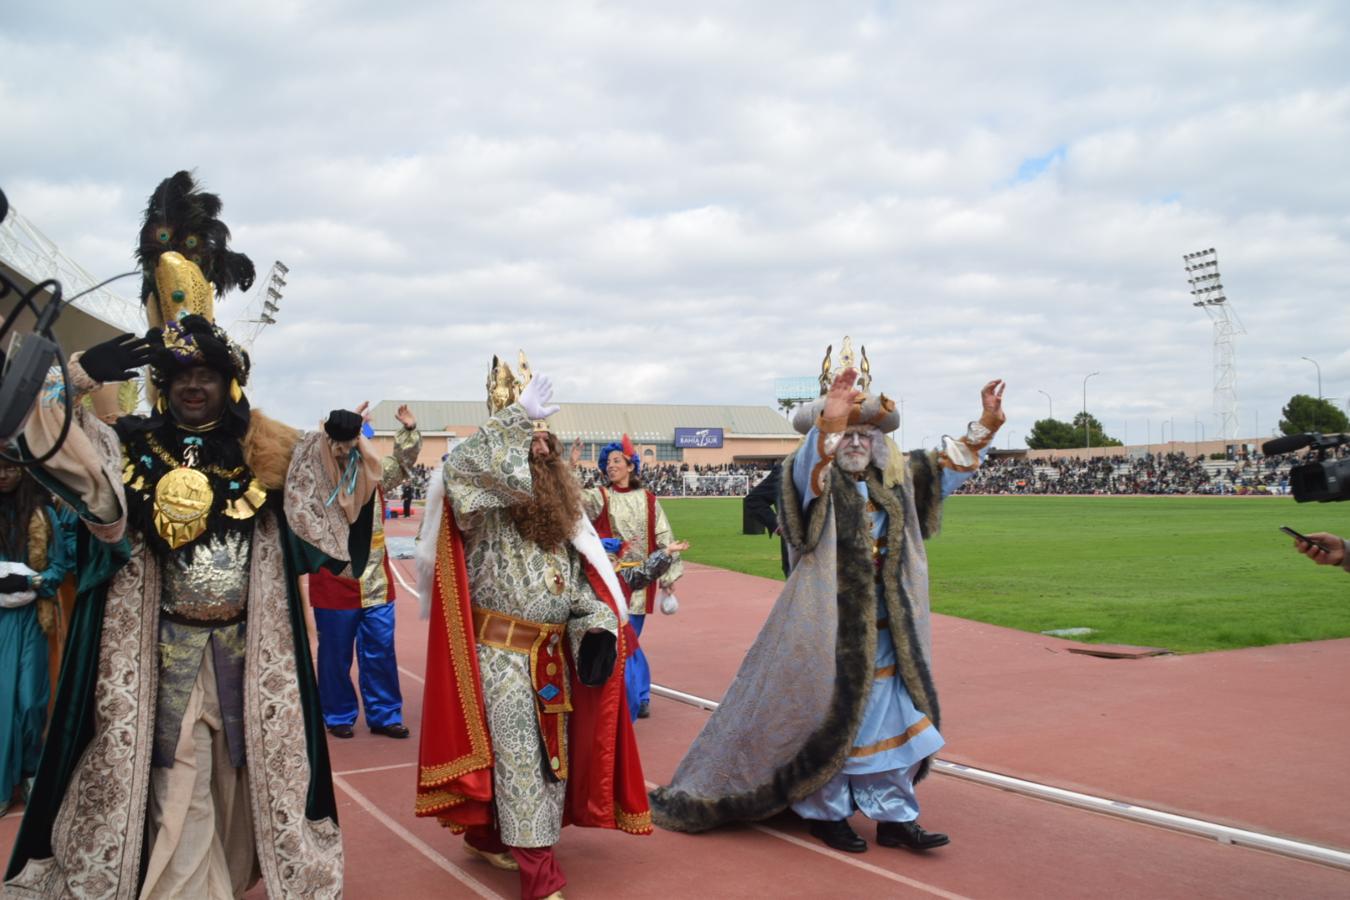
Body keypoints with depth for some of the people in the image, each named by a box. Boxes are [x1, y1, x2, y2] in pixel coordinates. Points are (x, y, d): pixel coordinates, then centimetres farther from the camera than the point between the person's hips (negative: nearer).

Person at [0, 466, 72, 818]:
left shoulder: (44, 516, 1)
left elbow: (61, 565, 2)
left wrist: (29, 582, -15)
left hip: (28, 617, 0)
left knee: (30, 698, 3)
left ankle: (30, 771, 22)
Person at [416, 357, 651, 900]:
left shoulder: (557, 510, 11)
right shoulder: (486, 509, -10)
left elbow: (578, 577, 13)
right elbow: (461, 465, -33)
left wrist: (597, 625, -4)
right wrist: (517, 417, -28)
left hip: (552, 655, 8)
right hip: (501, 652, -7)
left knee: (551, 753, 14)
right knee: (520, 758, -4)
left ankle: (488, 836, 34)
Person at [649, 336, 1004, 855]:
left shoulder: (895, 480, 8)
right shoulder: (817, 479, -11)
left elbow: (944, 470, 18)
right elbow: (811, 465, -34)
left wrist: (984, 427, 6)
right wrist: (827, 423, -56)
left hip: (885, 629, 6)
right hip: (827, 623, -6)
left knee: (886, 714, 11)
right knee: (828, 713, 4)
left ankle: (893, 816, 22)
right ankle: (826, 812, 21)